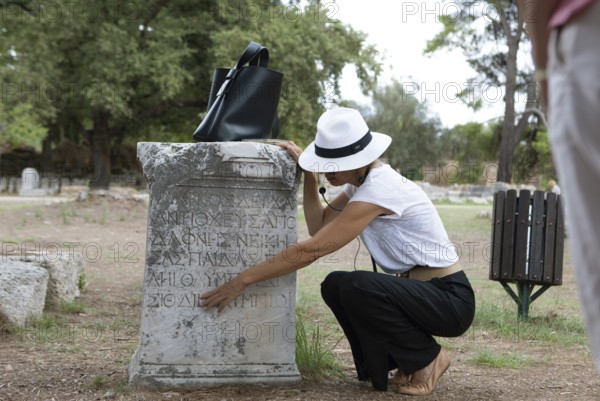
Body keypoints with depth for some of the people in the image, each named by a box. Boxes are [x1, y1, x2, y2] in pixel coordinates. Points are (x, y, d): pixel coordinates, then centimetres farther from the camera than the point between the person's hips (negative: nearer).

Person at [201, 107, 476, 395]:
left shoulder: (378, 188, -23)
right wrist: (309, 174, -1)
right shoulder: (364, 180, 5)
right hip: (420, 290, 9)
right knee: (335, 286, 0)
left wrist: (243, 280, -20)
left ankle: (427, 358, -5)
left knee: (357, 286, -28)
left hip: (451, 299, -9)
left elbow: (311, 251, -24)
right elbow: (318, 226, 9)